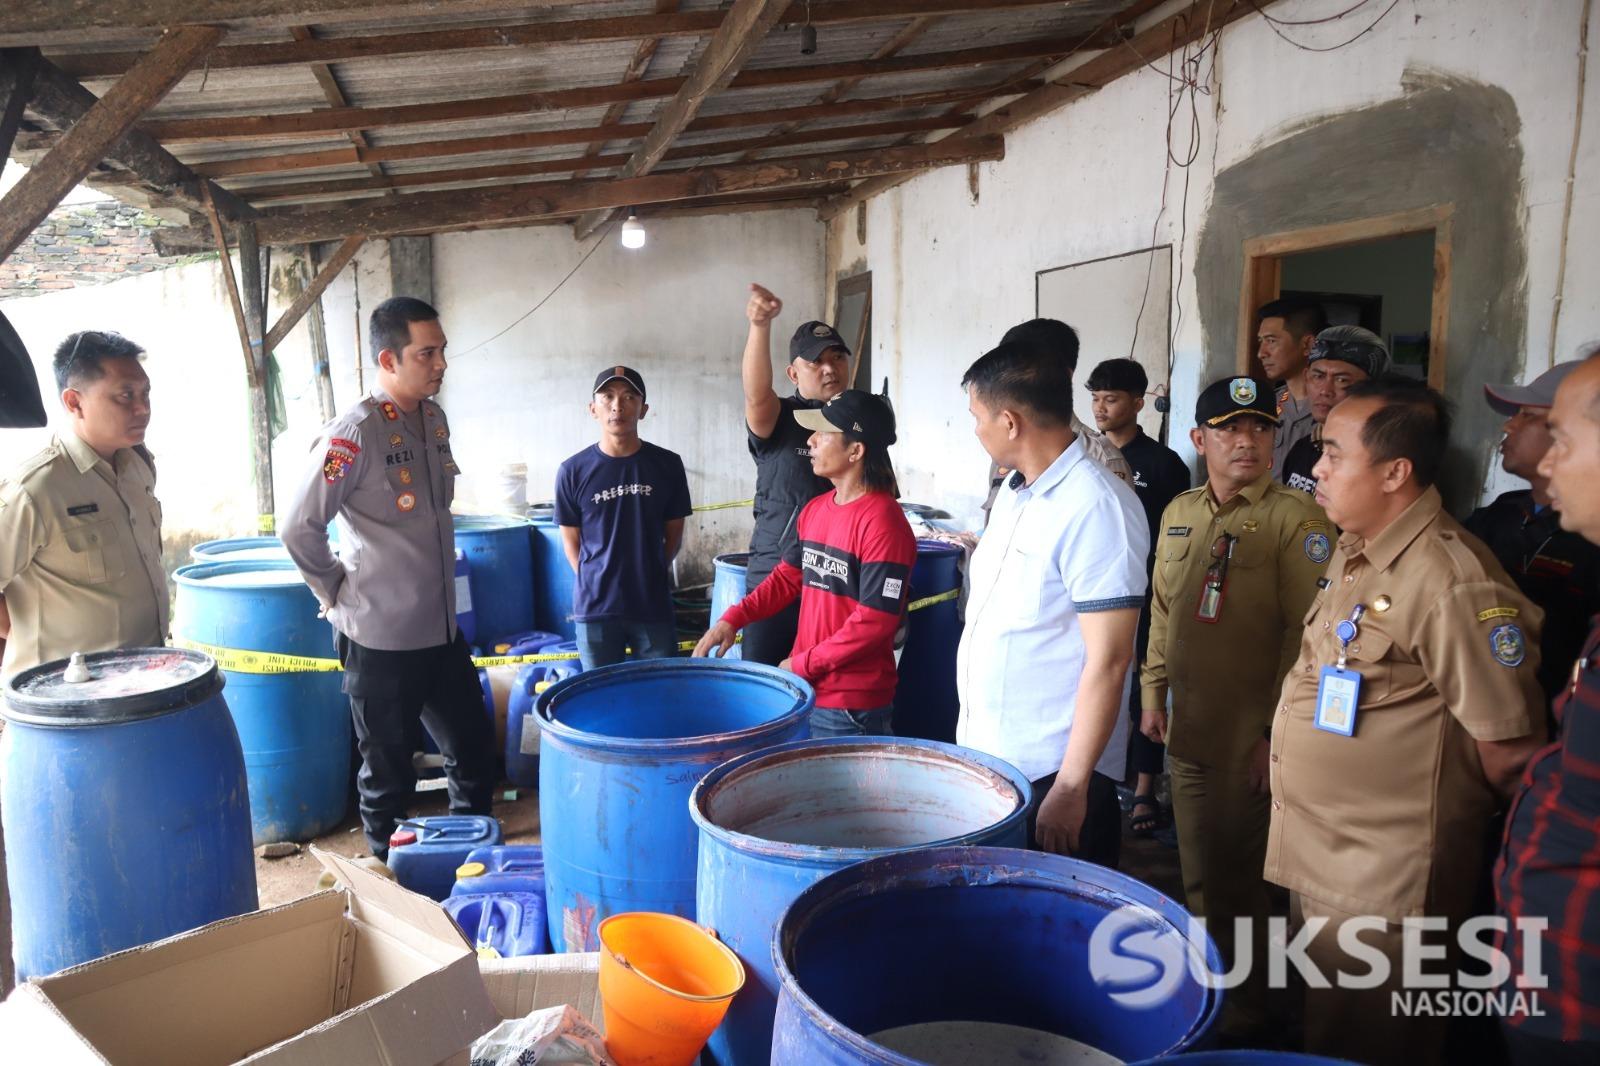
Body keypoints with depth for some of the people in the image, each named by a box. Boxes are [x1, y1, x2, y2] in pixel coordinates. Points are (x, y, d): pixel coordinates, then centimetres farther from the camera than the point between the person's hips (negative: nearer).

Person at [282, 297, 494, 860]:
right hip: (381, 638, -7)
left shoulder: (434, 418, 6)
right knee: (389, 773, 9)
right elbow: (299, 528, -15)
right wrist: (339, 593, -6)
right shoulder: (354, 433, -17)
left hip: (441, 629, 7)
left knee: (475, 751, 17)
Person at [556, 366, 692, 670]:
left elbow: (673, 534, 8)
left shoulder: (667, 465, -1)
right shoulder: (573, 471, -3)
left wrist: (647, 577, 8)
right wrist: (597, 586, -1)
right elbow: (571, 542, 5)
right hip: (595, 610, 0)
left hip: (654, 607, 1)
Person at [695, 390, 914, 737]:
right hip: (804, 691, 8)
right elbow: (787, 576, 14)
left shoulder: (883, 522, -18)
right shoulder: (815, 510, 7)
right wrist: (732, 619, 0)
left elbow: (874, 621, -20)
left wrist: (803, 665, -14)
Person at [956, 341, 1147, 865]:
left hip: (1049, 776, -8)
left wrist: (1072, 788, -18)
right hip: (981, 754, 8)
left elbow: (1108, 661, -20)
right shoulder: (1013, 490, 7)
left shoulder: (1097, 507, -19)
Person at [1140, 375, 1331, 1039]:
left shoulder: (1296, 519, -11)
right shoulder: (1179, 513, 8)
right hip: (1186, 730, 5)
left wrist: (1276, 735, -14)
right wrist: (1152, 694, 12)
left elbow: (1307, 631, -14)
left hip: (1250, 741, -5)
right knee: (1199, 873, 19)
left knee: (1243, 878, 10)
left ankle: (1248, 1008, 30)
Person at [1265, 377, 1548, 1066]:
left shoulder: (1453, 582, -22)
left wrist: (1445, 826, -4)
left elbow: (1510, 749, -19)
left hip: (1382, 891, -8)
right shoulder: (1352, 554, 7)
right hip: (1318, 866, 9)